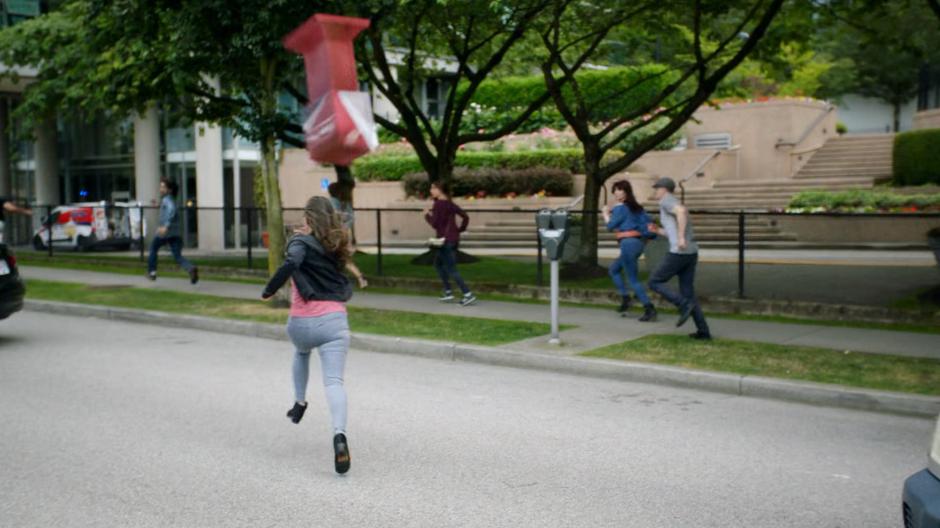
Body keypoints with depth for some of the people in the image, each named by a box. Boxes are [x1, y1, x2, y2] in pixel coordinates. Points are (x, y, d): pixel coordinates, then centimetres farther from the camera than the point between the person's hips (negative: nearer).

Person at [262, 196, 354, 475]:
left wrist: (269, 291, -9)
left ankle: (299, 403, 38)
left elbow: (291, 263, -21)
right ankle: (339, 434, -32)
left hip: (302, 322, -1)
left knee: (301, 351, 36)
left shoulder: (301, 242, 1)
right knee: (334, 381, -10)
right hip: (334, 320, 1)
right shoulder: (335, 246, 17)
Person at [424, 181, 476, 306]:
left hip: (445, 240, -9)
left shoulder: (438, 204, -13)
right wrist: (460, 230, 13)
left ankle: (468, 295, -11)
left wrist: (427, 215, 0)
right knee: (438, 263, 22)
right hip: (454, 239, 9)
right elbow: (465, 217, 13)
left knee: (451, 270, -5)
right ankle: (448, 292, 21)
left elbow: (434, 224, -16)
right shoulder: (450, 203, 12)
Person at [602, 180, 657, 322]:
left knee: (633, 279, -6)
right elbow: (648, 222, 9)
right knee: (614, 269, 22)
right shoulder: (636, 207, 16)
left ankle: (649, 310, -11)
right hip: (639, 243, 9)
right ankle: (625, 299, 14)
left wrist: (605, 214, 11)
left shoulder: (620, 208, -7)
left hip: (628, 243, -9)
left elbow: (611, 226, -3)